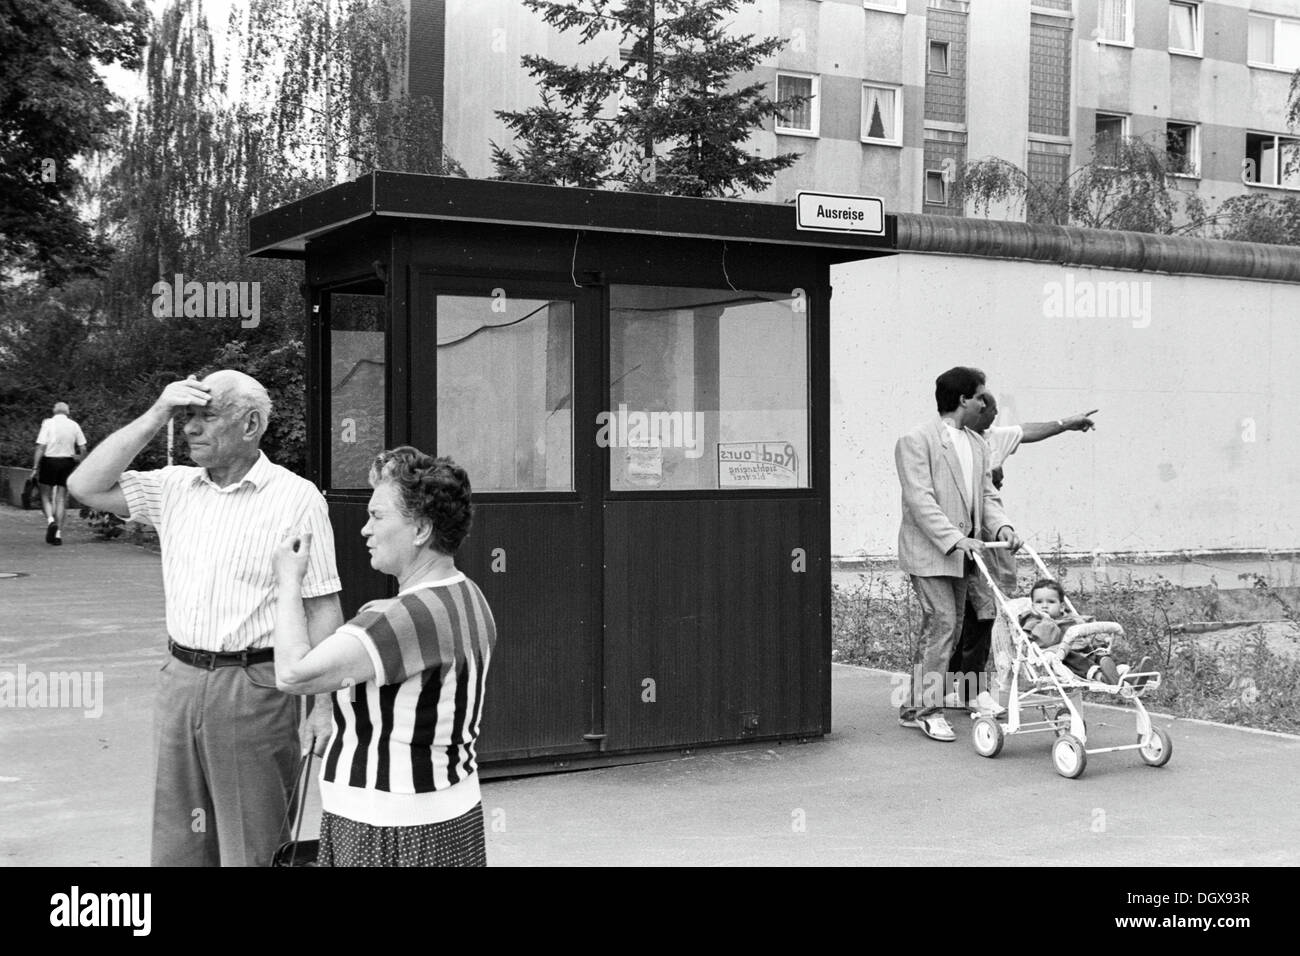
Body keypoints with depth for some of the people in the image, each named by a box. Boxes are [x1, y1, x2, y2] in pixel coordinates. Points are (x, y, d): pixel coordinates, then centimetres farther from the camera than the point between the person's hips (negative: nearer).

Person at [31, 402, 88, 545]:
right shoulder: (74, 426, 3)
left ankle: (50, 520, -15)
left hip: (49, 460, -2)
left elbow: (40, 447, -11)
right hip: (67, 462, 3)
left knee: (45, 496, 11)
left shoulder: (48, 423, -6)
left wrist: (35, 467, -9)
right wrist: (78, 457, 24)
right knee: (61, 499, 7)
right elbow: (83, 448, 4)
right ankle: (58, 533, 4)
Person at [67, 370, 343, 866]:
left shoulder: (296, 498, -8)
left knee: (249, 849, 5)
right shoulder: (175, 487, 8)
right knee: (177, 843, 15)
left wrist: (324, 706, -13)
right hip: (180, 678, 5)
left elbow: (323, 608, -9)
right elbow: (86, 485, 0)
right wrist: (155, 415, -6)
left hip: (253, 685, -5)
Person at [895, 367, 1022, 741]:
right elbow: (920, 499, -17)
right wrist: (954, 539, -25)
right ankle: (927, 709, -4)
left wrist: (1000, 526, -7)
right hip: (928, 551, -8)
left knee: (952, 626, 9)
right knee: (942, 622, -12)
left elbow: (987, 493, 14)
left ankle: (915, 707, 17)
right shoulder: (916, 440, -9)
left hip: (962, 552, 8)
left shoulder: (977, 444, 17)